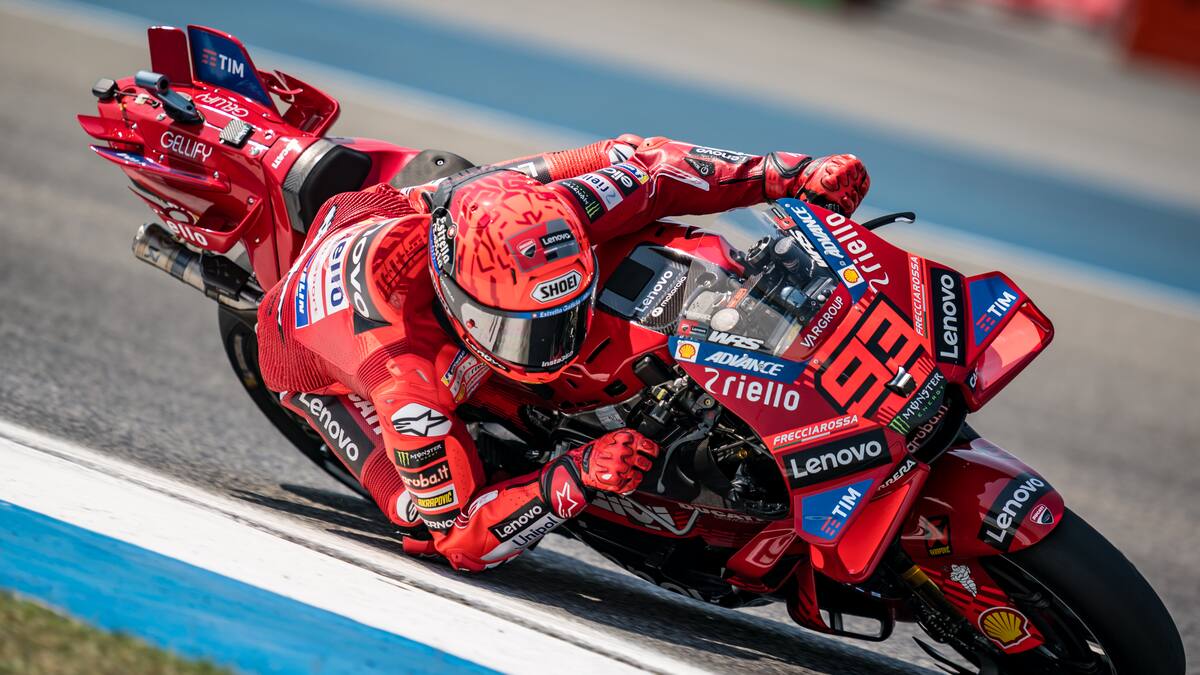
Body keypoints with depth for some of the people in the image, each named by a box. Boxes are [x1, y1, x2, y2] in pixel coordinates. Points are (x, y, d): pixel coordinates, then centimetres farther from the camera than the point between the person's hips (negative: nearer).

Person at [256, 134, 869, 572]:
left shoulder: (531, 212, -39)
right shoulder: (405, 392, -49)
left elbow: (640, 163, -22)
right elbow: (458, 533, -38)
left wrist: (793, 173, -29)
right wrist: (574, 481, -52)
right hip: (328, 367, -4)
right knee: (429, 528, -24)